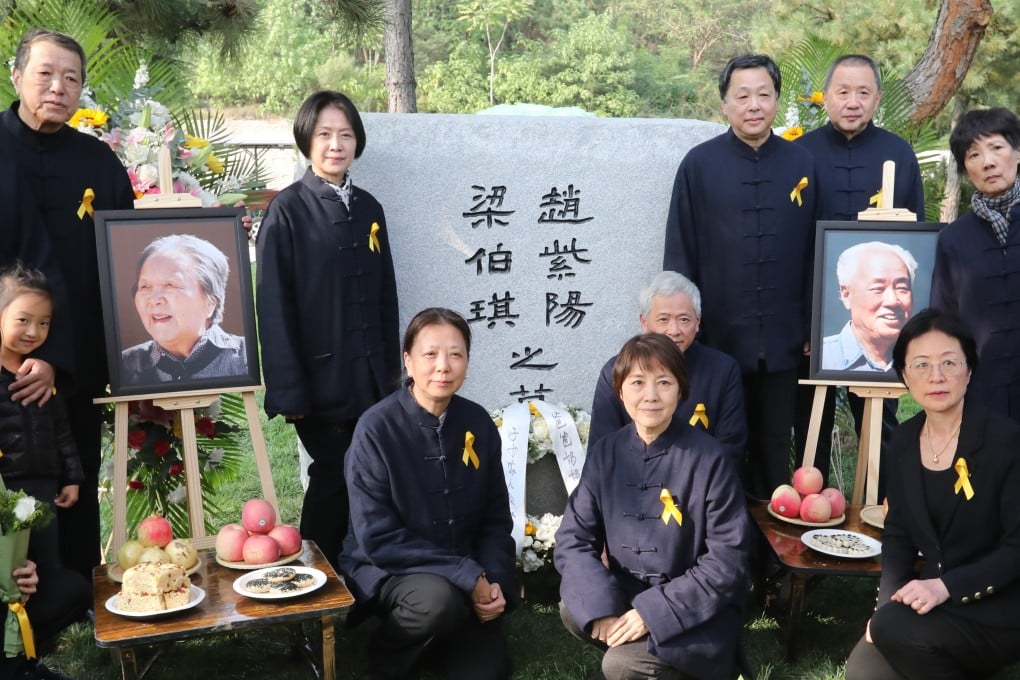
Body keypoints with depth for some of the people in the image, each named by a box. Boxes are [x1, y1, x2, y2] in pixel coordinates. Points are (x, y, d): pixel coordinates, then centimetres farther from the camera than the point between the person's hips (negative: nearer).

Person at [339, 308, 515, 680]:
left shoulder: (478, 424, -4)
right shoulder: (377, 428, -18)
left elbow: (496, 518, 5)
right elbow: (376, 538, -19)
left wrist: (495, 581, -13)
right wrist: (468, 576, -23)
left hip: (467, 577, 4)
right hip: (387, 569, -4)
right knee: (441, 600, -34)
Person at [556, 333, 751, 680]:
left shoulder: (710, 459, -16)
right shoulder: (605, 453, -3)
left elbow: (727, 561, -15)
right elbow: (574, 539, -5)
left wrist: (655, 611, -22)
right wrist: (601, 606, -23)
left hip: (696, 610, -4)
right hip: (626, 596, 5)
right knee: (574, 611, -22)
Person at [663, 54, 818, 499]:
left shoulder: (801, 165, 4)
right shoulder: (700, 164, -3)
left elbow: (813, 252, 6)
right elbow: (679, 255, -1)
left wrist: (812, 328, 4)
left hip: (783, 341, 2)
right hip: (719, 337, -2)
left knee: (775, 449, 14)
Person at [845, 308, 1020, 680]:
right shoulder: (904, 439, 3)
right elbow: (898, 532, 8)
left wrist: (946, 587, -25)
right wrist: (888, 600, -8)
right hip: (934, 600, 5)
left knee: (895, 628, -28)